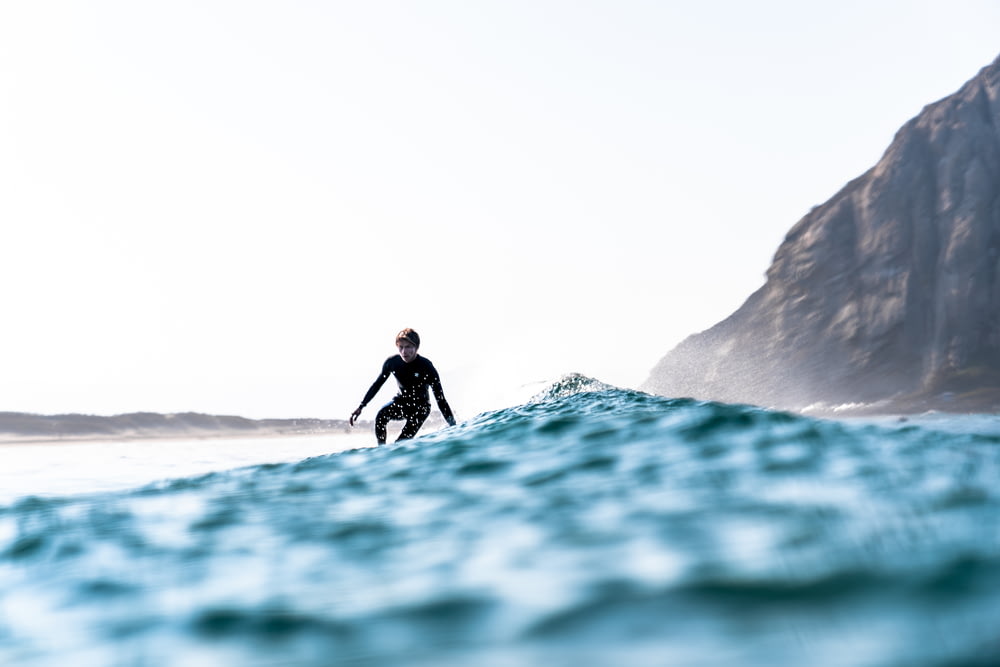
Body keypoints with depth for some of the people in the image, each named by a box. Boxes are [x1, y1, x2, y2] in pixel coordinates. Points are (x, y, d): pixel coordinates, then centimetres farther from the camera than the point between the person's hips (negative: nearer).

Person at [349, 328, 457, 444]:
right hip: (401, 402, 3)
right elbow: (377, 385, 2)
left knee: (404, 440, -24)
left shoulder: (426, 367, -22)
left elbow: (440, 398, -22)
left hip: (420, 407, -3)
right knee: (381, 416, -29)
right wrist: (361, 407, -3)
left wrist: (452, 425, -28)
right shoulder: (392, 362, -13)